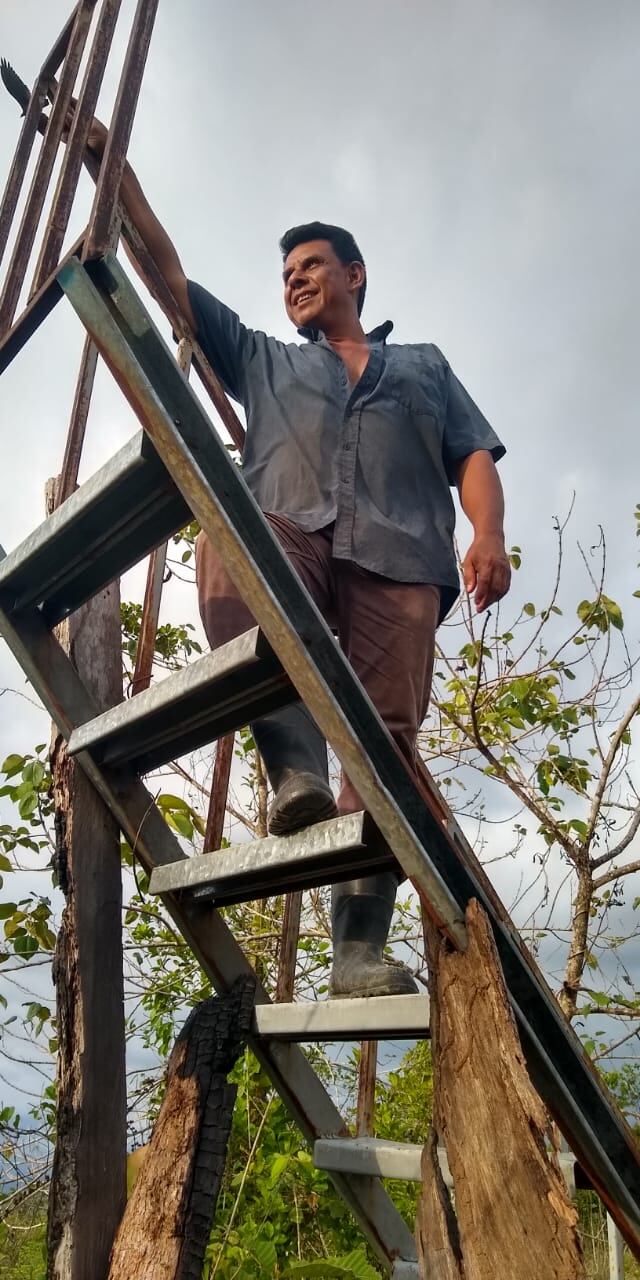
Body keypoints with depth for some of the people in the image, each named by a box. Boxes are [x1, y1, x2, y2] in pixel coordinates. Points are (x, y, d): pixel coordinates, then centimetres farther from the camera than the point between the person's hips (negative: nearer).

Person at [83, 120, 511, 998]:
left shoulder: (423, 364, 32)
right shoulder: (264, 362, 35)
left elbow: (474, 456, 18)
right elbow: (171, 279, 32)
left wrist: (489, 533, -3)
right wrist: (117, 170, 29)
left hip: (398, 557, 0)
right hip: (287, 535, 1)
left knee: (385, 742, -16)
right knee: (225, 548, -35)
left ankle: (360, 950, -17)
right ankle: (296, 768, -38)